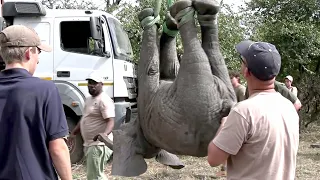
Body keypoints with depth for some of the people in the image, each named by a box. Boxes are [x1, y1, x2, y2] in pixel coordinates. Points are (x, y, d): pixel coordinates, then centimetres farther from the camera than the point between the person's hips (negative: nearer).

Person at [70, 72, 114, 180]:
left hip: (99, 145, -10)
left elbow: (111, 121, -24)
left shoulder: (104, 100, -15)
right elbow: (84, 119, 26)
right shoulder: (89, 99, 15)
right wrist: (73, 133, 27)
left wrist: (105, 133, -43)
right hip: (89, 144, 10)